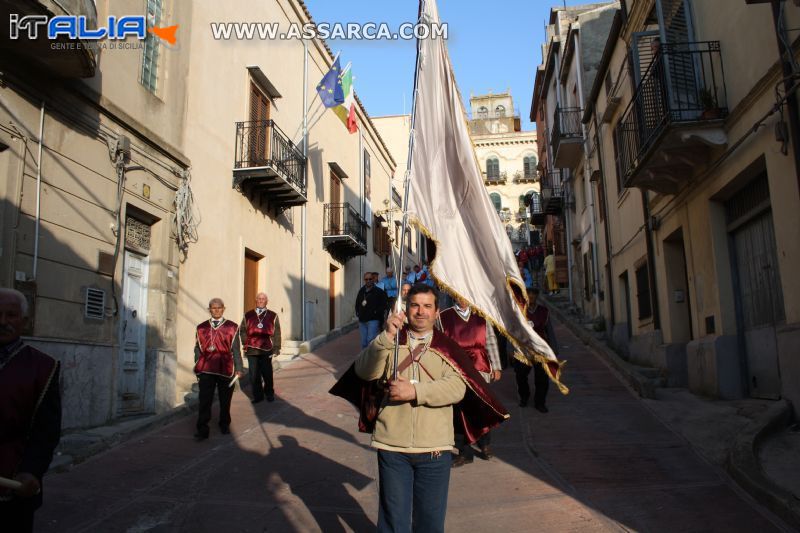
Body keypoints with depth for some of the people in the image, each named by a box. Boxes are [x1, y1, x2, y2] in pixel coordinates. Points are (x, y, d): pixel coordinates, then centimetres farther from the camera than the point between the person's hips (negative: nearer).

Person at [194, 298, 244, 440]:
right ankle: (202, 430, 3)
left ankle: (224, 424, 28)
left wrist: (238, 368, 0)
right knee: (205, 401, -3)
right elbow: (198, 349, 10)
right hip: (206, 369, 0)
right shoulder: (201, 327, 9)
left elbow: (236, 349, 3)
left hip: (225, 369, 0)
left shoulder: (232, 327, 4)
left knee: (225, 400, 10)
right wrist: (198, 367, 5)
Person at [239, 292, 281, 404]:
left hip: (266, 350, -1)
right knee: (254, 375, 3)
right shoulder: (248, 315, 11)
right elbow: (242, 330, 15)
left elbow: (277, 333, 5)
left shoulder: (273, 316, 7)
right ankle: (257, 395, 15)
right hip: (252, 350, 1)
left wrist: (276, 348, 0)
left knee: (267, 374, 4)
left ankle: (269, 394, 22)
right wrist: (245, 343, 3)